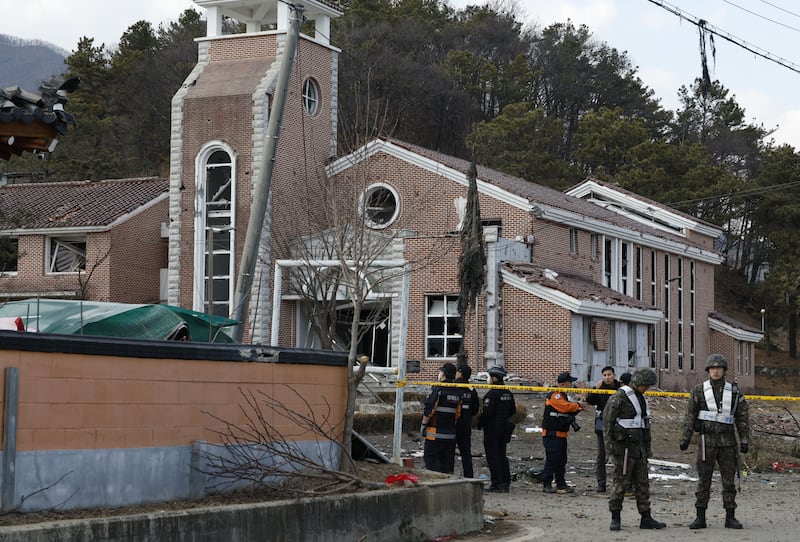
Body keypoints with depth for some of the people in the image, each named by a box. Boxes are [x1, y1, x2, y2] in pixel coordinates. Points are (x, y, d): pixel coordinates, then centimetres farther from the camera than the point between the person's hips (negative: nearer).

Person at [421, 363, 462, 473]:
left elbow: (429, 409, -15)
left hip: (435, 433, -7)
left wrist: (423, 425, -7)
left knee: (430, 460, -2)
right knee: (447, 461, 11)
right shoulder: (457, 392, 11)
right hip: (451, 434, 7)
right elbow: (458, 413, 13)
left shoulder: (438, 389, -11)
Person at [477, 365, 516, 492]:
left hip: (492, 428, -8)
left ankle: (497, 483, -5)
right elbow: (513, 411, 15)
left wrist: (479, 424, -6)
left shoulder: (492, 394, -18)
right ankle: (506, 483, 14)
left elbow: (486, 413, -20)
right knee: (502, 455, 14)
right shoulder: (508, 393, 8)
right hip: (504, 428, 8)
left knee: (492, 456, -3)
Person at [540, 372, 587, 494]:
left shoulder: (562, 396, 19)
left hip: (561, 434, 10)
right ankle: (546, 485, -7)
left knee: (561, 461, 11)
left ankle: (561, 484, 16)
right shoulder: (555, 396, -13)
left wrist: (577, 409, 2)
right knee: (552, 459, -10)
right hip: (551, 434, -10)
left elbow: (568, 410, 20)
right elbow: (565, 406, -26)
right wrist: (578, 405, -13)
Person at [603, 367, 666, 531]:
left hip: (639, 446, 8)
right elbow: (607, 420, -12)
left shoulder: (641, 398, 16)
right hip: (624, 446, -8)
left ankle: (646, 518, 11)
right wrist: (609, 444, -17)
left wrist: (647, 447, 20)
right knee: (621, 482, -6)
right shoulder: (620, 397, -10)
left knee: (642, 483, 8)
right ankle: (615, 519, 0)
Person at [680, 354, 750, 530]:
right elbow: (690, 416, 0)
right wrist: (685, 438, -7)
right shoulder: (699, 390, 1)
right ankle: (700, 518, 4)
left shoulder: (734, 391, 4)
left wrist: (745, 441, -2)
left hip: (727, 441, 1)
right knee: (703, 479, 0)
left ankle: (730, 518, 9)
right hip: (707, 440, -1)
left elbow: (742, 417, 5)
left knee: (729, 479, 2)